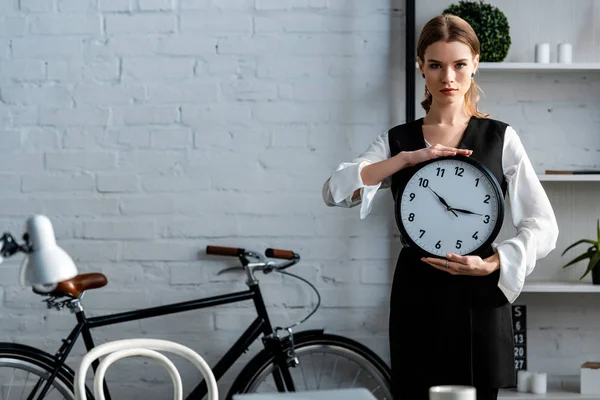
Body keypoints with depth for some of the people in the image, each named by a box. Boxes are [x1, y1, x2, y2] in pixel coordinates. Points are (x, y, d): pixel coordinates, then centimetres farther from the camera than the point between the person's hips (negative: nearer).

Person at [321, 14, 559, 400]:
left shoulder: (501, 138, 3)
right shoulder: (397, 140, 7)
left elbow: (543, 226, -2)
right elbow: (336, 191, -8)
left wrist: (490, 265, -17)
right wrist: (408, 158, -18)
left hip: (480, 299, -1)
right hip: (417, 299, 1)